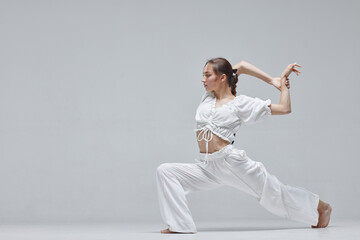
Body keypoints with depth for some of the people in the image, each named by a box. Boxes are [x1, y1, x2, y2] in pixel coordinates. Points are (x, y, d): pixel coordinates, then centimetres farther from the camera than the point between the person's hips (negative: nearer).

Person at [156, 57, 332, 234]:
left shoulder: (240, 103, -1)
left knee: (274, 193, 6)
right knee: (165, 171, -12)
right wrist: (271, 80, 16)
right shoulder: (208, 97, 14)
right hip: (206, 166, 5)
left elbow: (285, 108, 0)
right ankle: (179, 224, -15)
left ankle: (320, 206, 28)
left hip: (231, 161, -5)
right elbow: (240, 66, 16)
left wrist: (283, 82, 7)